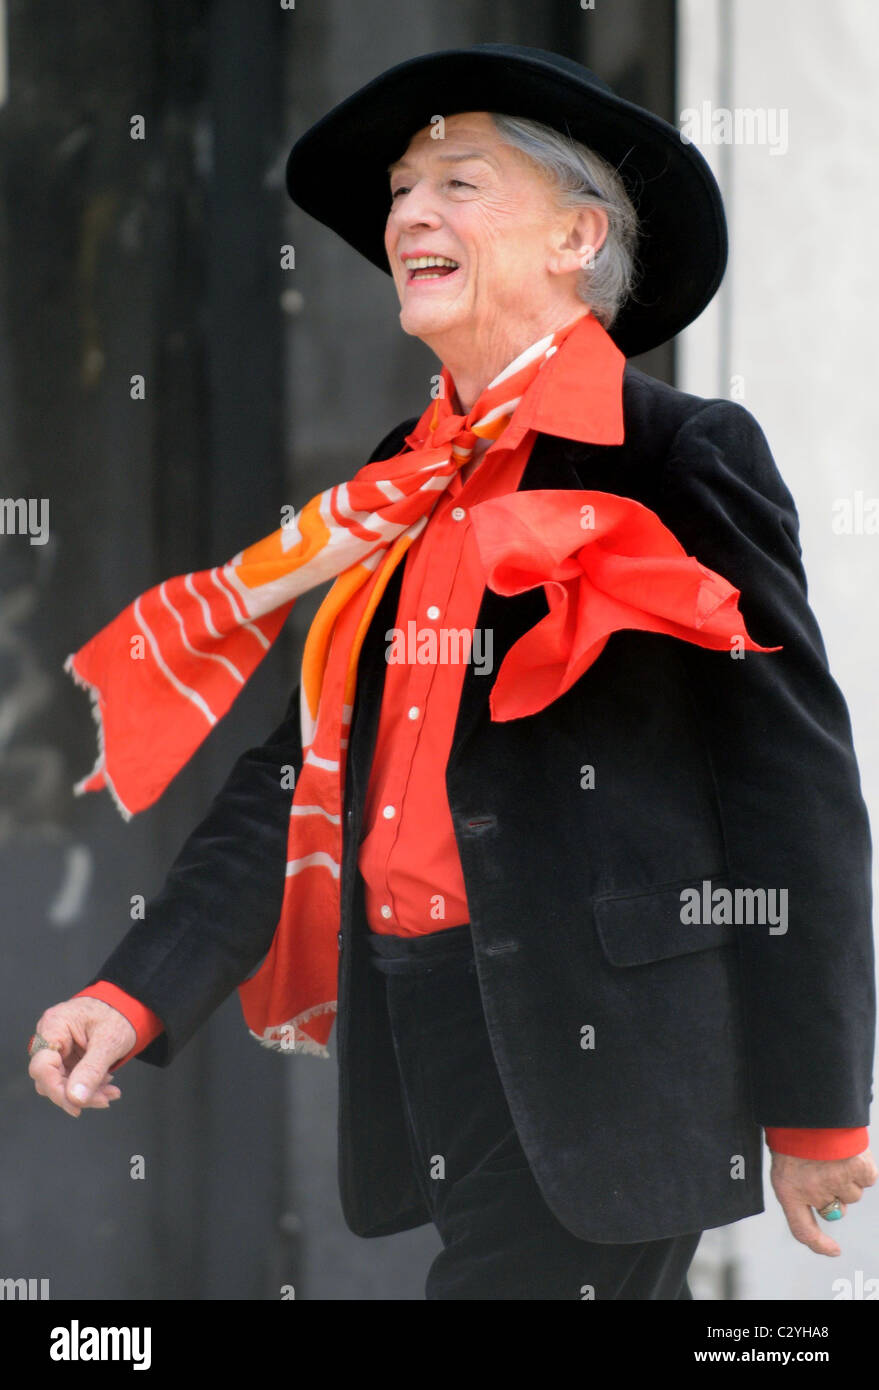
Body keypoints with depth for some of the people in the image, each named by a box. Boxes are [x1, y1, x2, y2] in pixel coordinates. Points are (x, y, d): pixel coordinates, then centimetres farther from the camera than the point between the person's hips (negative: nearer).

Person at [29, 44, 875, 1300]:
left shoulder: (681, 459, -5)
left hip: (589, 1053, -7)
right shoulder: (404, 484, 16)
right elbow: (308, 765, 14)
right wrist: (137, 995, 2)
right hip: (424, 1038, 7)